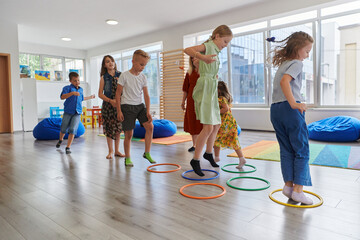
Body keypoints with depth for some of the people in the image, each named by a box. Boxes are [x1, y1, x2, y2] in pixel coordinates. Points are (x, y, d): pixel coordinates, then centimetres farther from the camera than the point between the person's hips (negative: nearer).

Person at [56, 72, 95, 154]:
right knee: (63, 129, 12)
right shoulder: (67, 88, -5)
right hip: (68, 112, -3)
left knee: (72, 130, -8)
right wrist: (72, 93, -31)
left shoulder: (81, 89, 14)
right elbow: (62, 97, -21)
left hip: (77, 113, 3)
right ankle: (60, 140, 44)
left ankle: (68, 147, 1)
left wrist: (90, 97, 41)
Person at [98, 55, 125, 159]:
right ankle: (110, 151, 15)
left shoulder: (120, 75, 4)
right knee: (109, 127, 1)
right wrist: (110, 101, -15)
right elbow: (100, 94, -1)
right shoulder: (104, 77, 2)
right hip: (108, 105, -1)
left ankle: (117, 151, 17)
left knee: (118, 127, 5)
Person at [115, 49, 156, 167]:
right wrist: (119, 111, -8)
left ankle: (147, 153, 3)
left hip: (140, 105, 4)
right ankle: (127, 158, 16)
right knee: (129, 134, -1)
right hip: (127, 106, -4)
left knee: (150, 126, -11)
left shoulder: (143, 77, 5)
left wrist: (148, 111, -2)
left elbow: (146, 95, 4)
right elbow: (118, 93, -4)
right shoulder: (124, 75, -7)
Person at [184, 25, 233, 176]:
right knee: (208, 127, -15)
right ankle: (195, 160, -3)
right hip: (204, 89, -10)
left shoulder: (216, 51, 20)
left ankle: (208, 153, 34)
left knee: (216, 124, 17)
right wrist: (202, 57, -37)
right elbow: (187, 50, -24)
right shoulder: (207, 46, -6)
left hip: (212, 90, 10)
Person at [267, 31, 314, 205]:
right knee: (302, 151, 2)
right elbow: (284, 81, -22)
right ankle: (298, 190, 3)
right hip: (289, 109, -8)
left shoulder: (283, 63, 22)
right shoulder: (296, 63, -4)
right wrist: (293, 103, -23)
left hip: (275, 109, 8)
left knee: (286, 150, 12)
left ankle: (288, 185, 14)